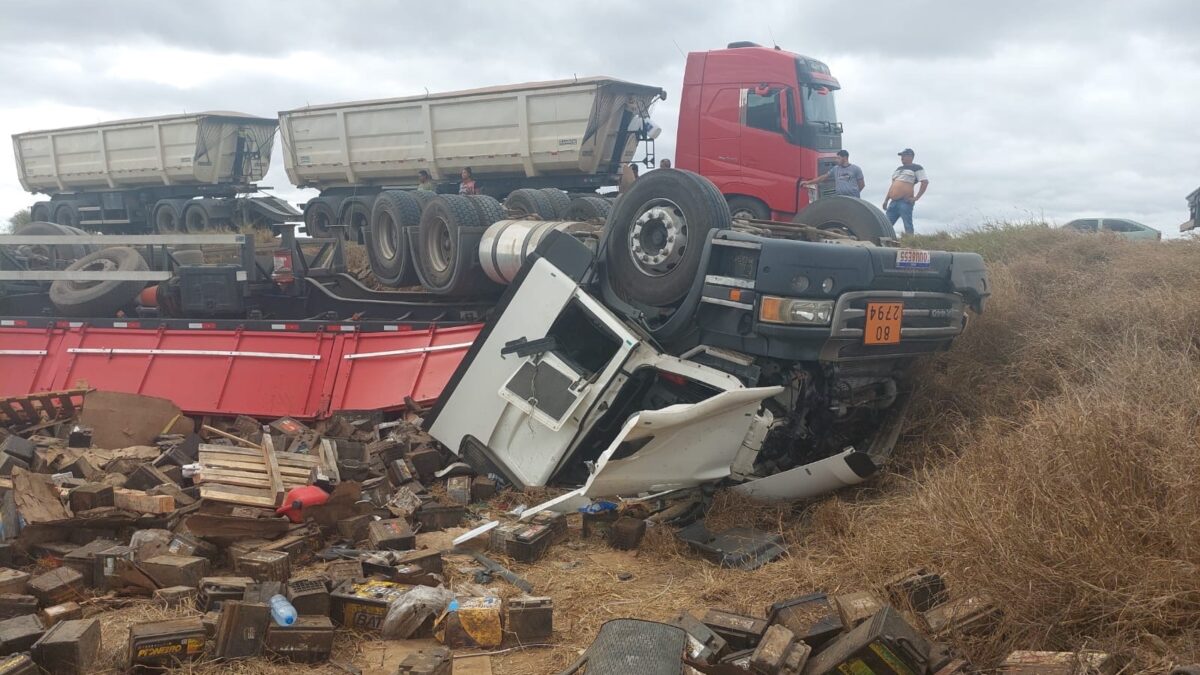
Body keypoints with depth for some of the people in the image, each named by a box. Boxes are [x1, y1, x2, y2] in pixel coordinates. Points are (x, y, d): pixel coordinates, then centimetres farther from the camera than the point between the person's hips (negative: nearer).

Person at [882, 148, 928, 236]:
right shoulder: (898, 169, 24)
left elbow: (925, 182, -8)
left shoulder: (917, 168, 1)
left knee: (908, 226, -10)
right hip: (893, 202, 8)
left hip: (905, 201, -8)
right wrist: (886, 200, 20)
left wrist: (916, 198, -13)